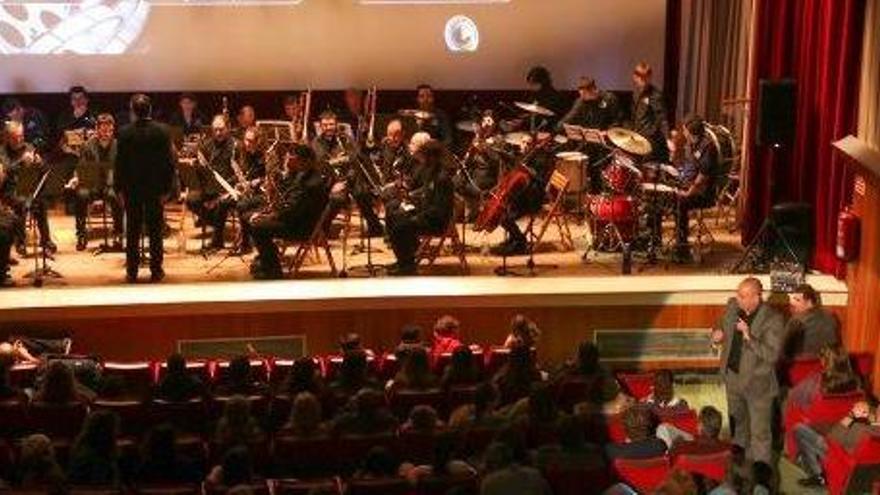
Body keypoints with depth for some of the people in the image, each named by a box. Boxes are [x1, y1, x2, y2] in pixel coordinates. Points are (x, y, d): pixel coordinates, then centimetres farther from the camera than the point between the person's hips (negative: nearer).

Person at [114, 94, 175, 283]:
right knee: (155, 230, 8)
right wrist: (166, 188, 2)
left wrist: (119, 188, 4)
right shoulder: (161, 132, -8)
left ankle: (132, 272, 10)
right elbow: (169, 162, -6)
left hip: (131, 189, 0)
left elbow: (120, 162, -5)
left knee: (132, 231, 7)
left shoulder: (125, 133, -9)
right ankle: (156, 271, 10)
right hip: (155, 188, 0)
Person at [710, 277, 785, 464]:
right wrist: (717, 334, -10)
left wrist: (749, 337, -36)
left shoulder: (773, 320, -24)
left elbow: (772, 355, -27)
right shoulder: (733, 306, -6)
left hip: (758, 383, -6)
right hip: (732, 376, 7)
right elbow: (721, 324, 13)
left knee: (760, 432, 5)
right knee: (737, 425, 26)